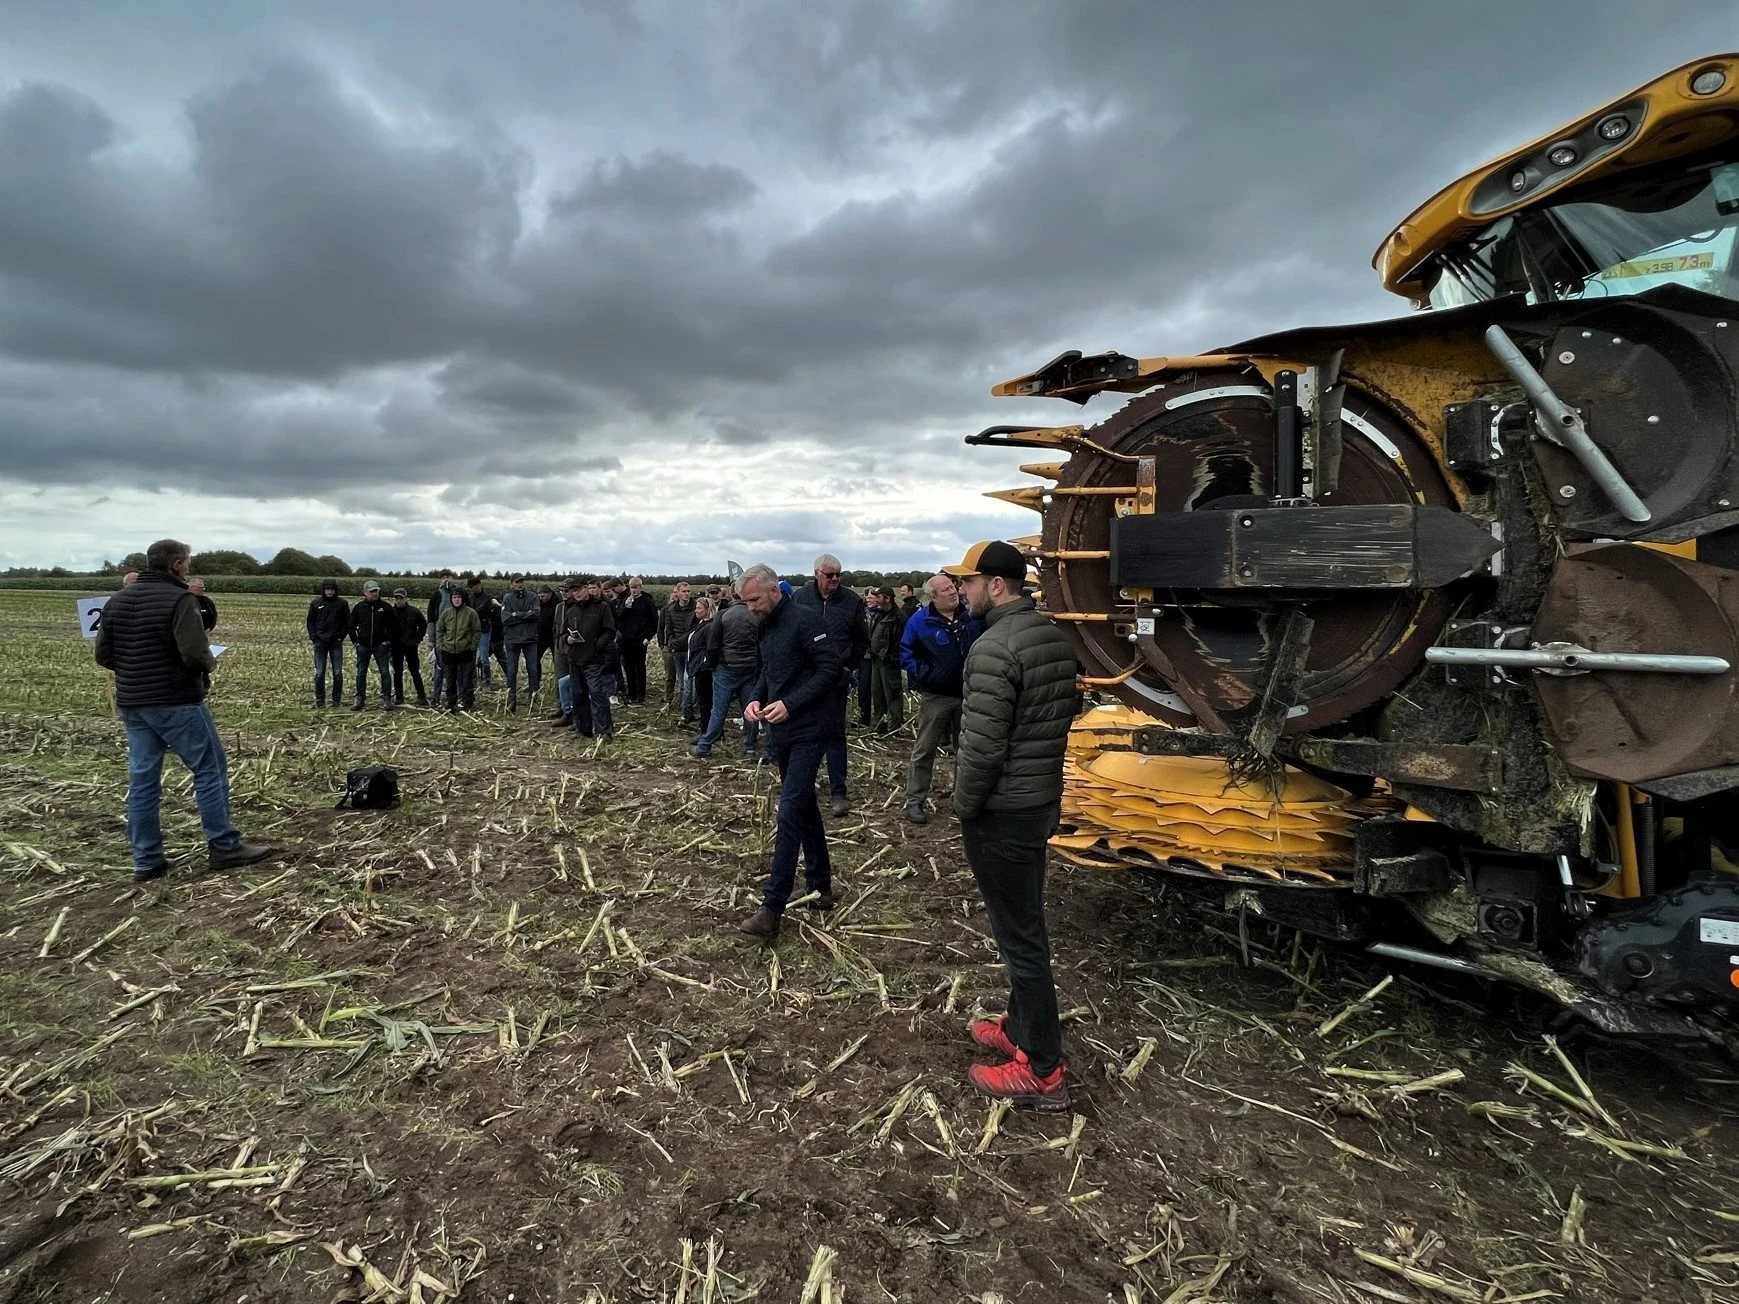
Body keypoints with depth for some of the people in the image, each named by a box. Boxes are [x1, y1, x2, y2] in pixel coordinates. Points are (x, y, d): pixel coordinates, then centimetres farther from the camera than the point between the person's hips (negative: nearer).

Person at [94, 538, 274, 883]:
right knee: (210, 769, 3)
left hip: (131, 704, 7)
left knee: (142, 779, 10)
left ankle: (146, 860, 14)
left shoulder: (117, 600, 8)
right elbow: (195, 653, -23)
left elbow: (103, 655, 10)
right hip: (177, 702, -7)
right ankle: (224, 847, 6)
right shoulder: (178, 599, -14)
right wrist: (210, 663, -3)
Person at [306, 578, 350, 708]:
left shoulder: (342, 604, 2)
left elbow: (347, 622, 7)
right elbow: (310, 622, 10)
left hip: (336, 643, -1)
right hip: (320, 643, 1)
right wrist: (313, 637, -1)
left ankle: (337, 700, 10)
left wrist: (341, 637, -3)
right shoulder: (316, 603, 5)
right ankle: (319, 700, 9)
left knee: (338, 673, 2)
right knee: (319, 673, 2)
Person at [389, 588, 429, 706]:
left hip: (411, 646, -2)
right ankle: (399, 697, 15)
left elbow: (424, 625, 10)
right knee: (397, 673, 8)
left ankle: (422, 697, 4)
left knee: (415, 672, 0)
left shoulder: (414, 612, -2)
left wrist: (418, 639, 4)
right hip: (396, 647, 2)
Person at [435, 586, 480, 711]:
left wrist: (472, 647, -7)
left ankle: (468, 703, 8)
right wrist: (440, 646, 3)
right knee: (450, 680, 11)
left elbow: (477, 631, -1)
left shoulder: (471, 613, -5)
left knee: (468, 679, 0)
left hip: (466, 651, -3)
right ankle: (451, 703, 21)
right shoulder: (446, 613, 4)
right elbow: (439, 630, 12)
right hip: (449, 651, 3)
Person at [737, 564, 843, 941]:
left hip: (807, 730, -9)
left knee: (790, 813, -10)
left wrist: (790, 704, -22)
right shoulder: (766, 626, 12)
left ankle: (771, 910, -8)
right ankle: (820, 887, 29)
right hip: (780, 730, 9)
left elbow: (830, 668, -18)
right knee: (805, 808, 16)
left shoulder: (805, 620, -15)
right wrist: (757, 698, 2)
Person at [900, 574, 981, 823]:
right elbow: (906, 654, -6)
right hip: (936, 696, -4)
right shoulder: (920, 621, -10)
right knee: (925, 749, 1)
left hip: (968, 693, 4)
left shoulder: (972, 616, 0)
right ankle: (915, 800, 9)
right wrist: (925, 675, -17)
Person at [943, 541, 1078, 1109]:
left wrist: (964, 806, -9)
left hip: (1001, 811, -9)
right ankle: (1022, 1028, 37)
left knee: (1019, 935, 2)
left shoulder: (994, 648, -23)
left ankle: (1042, 1070, 15)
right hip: (1044, 800, 9)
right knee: (1024, 925, 21)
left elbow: (982, 746, -24)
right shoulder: (1055, 636, 6)